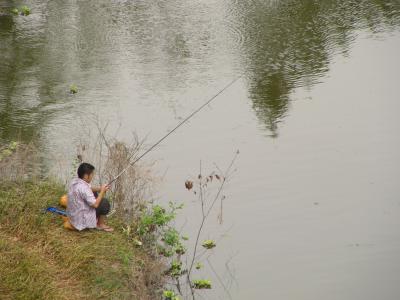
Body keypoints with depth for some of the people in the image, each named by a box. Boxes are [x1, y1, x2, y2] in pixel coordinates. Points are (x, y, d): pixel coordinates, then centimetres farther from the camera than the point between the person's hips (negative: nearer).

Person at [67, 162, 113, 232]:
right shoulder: (83, 188, -29)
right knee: (105, 202, -6)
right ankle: (100, 225, 11)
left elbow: (89, 188, 15)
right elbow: (95, 204, -27)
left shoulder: (74, 182, -2)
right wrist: (102, 191, -14)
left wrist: (100, 189, -2)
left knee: (94, 194, 21)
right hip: (81, 219, -9)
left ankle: (97, 220, 27)